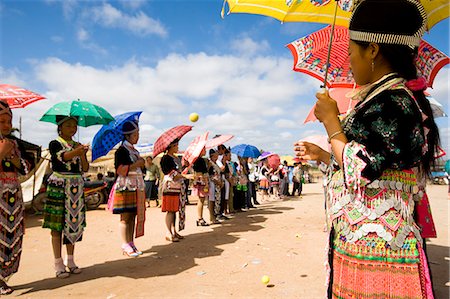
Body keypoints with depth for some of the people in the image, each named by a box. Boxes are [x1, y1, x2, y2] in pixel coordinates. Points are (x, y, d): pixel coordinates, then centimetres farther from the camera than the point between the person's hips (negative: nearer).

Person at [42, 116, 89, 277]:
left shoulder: (78, 145, 13)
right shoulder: (54, 144, -1)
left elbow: (85, 169, 5)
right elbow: (63, 156, -23)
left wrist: (82, 154, -12)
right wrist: (77, 151, -42)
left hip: (76, 188, 5)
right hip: (58, 186, -5)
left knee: (74, 223, 7)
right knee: (57, 225, -3)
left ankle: (70, 260, 19)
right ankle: (58, 263, 5)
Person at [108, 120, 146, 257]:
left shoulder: (134, 150, 18)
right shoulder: (121, 150, -9)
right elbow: (119, 170, -19)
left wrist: (142, 163, 13)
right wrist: (136, 164, -16)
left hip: (136, 188, 8)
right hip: (125, 188, -8)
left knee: (133, 216, 8)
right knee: (125, 217, -4)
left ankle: (130, 243, 16)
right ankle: (125, 246, 3)